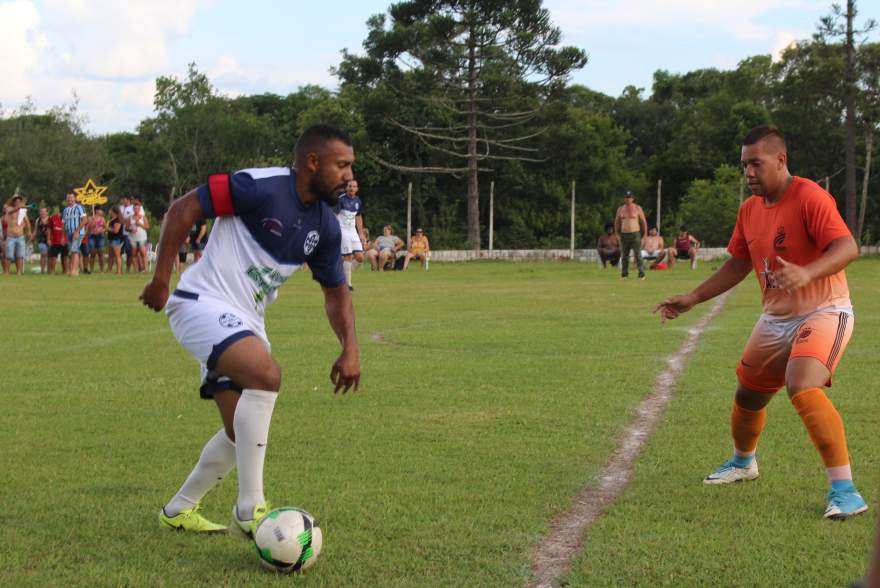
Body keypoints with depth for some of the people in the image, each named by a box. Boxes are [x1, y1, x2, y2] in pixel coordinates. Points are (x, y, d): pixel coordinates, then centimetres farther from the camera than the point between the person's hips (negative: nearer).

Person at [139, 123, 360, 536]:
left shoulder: (325, 227, 5)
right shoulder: (262, 187, -18)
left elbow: (336, 292, 16)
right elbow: (183, 209, -15)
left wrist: (350, 349, 2)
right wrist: (161, 279, -16)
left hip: (243, 323, 9)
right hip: (202, 302, -9)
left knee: (243, 433, 10)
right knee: (266, 374, -31)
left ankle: (179, 511, 31)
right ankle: (250, 509, -25)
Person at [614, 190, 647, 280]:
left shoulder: (638, 208, 1)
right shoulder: (620, 209, 10)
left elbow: (644, 221, 4)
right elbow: (617, 222, 16)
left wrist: (645, 234, 0)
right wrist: (617, 234, 9)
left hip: (635, 234, -4)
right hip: (624, 235, 4)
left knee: (638, 255, -10)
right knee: (624, 256, 6)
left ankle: (642, 274, -11)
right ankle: (624, 274, 13)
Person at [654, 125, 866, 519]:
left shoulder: (810, 198, -19)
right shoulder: (749, 210, 6)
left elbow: (847, 248, -30)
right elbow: (738, 264, 19)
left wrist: (806, 273, -47)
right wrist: (692, 299, 14)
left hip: (823, 312, -8)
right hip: (776, 318, 8)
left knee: (803, 388, -30)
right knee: (748, 394, 17)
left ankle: (844, 490, -25)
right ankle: (743, 462, 48)